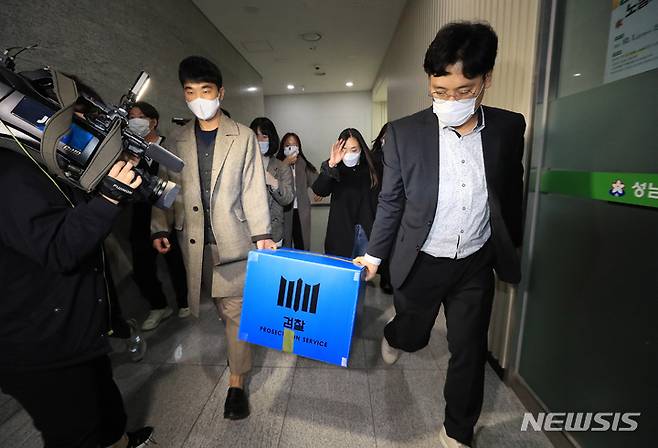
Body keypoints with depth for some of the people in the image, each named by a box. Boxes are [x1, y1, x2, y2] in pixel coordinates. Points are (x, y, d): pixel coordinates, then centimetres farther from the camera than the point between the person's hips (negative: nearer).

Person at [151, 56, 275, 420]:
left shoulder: (243, 137, 2)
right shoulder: (177, 141, 10)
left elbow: (253, 189, -3)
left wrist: (262, 234, -9)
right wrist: (160, 228, 1)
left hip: (233, 239, -2)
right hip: (194, 240, 3)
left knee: (235, 310, 3)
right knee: (221, 306, 13)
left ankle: (236, 383, 19)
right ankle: (239, 348, 37)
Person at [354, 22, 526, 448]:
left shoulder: (509, 127, -5)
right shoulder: (404, 132, -12)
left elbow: (511, 191, 7)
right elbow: (391, 201, -5)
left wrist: (512, 245, 15)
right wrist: (374, 254, -1)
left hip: (477, 264, 2)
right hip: (422, 263, -1)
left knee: (469, 350, 13)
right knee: (413, 336, 18)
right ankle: (394, 336, 58)